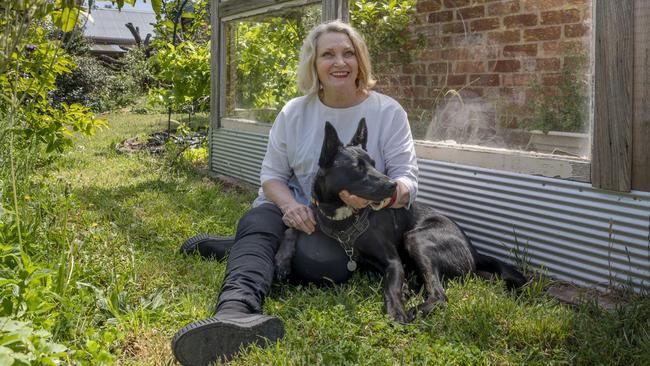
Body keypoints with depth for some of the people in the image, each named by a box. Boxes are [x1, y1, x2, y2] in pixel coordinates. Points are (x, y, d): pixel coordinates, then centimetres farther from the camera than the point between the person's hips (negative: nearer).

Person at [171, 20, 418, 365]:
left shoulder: (388, 112, -3)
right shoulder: (293, 112, 5)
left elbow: (407, 180, -9)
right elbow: (272, 173, 6)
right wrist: (289, 204, -19)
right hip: (295, 209, 2)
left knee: (324, 262, -35)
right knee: (255, 225, -32)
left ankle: (241, 250, -13)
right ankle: (236, 312, -59)